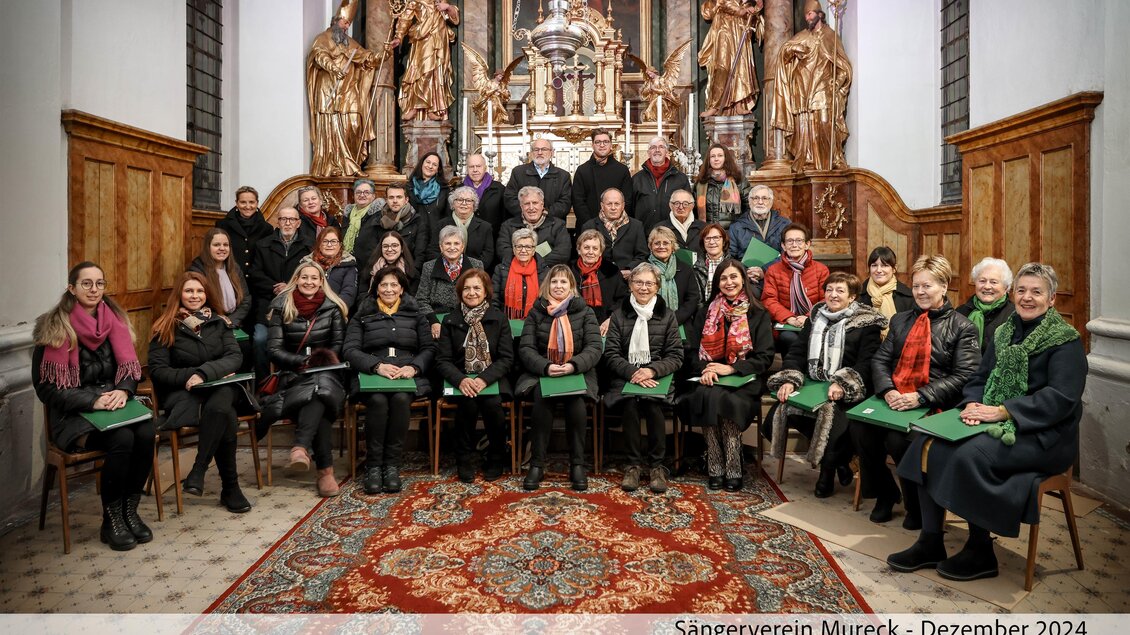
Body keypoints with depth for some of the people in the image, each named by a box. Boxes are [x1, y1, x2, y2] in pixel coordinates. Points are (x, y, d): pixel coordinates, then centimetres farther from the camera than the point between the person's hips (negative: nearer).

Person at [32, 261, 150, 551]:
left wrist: (122, 390, -15)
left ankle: (130, 510, -8)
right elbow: (46, 387, -9)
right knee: (122, 439, -30)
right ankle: (111, 520, -11)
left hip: (115, 404, 4)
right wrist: (93, 401, -21)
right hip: (73, 414, -4)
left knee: (146, 433, -26)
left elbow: (131, 367, 7)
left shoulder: (114, 320, 6)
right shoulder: (55, 328, -7)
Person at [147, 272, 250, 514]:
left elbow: (235, 356, 0)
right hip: (181, 393, -2)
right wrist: (192, 376, -15)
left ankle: (198, 471, -28)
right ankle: (230, 487, -26)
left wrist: (205, 373, -16)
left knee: (218, 405, -37)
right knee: (226, 418, -34)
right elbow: (157, 370, -1)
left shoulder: (218, 322, 14)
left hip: (219, 387, 2)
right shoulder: (166, 327, 7)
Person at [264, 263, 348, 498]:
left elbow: (339, 345, 9)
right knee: (319, 395, -36)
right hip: (293, 375, 0)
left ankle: (301, 448, -51)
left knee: (320, 387, -39)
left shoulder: (332, 308, 11)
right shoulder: (281, 307, 10)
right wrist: (306, 361, -11)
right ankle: (325, 469, -41)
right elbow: (274, 349, 3)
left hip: (326, 374, 1)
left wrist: (325, 359, -11)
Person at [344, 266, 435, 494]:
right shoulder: (363, 315, 16)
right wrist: (378, 366, -15)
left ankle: (392, 465, -24)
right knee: (378, 400, -33)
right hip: (371, 375, 0)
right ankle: (373, 465, -22)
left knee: (401, 398, -33)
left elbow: (429, 348, 10)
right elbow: (350, 350, 3)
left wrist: (414, 367, -12)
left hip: (408, 376, 0)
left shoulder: (415, 314, 18)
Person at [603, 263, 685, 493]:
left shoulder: (667, 315, 10)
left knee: (652, 403, -32)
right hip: (625, 377, 0)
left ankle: (656, 465, -16)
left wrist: (652, 370, -16)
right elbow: (611, 355, 1)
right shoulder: (619, 314, 9)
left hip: (657, 378, 0)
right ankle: (633, 463, -16)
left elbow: (676, 356, 3)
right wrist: (633, 372, -17)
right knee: (630, 403, -31)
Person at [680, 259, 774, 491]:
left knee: (729, 401, -33)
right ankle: (714, 467, -23)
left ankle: (733, 469, -22)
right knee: (708, 397, -31)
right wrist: (704, 368, -13)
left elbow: (765, 357, -1)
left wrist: (730, 368, -14)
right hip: (709, 379, 2)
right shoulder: (707, 313, 15)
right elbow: (692, 350, 9)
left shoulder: (758, 315, 7)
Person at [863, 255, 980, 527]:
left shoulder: (961, 328, 2)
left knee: (898, 439, -31)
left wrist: (920, 397, -19)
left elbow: (964, 376, -8)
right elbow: (880, 360, 11)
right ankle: (884, 494, 2)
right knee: (859, 427, -24)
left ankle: (917, 505, -1)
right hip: (895, 399, 5)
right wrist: (887, 390, -10)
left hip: (933, 407, -4)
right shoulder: (901, 320, 18)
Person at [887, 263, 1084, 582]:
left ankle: (980, 554, -11)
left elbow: (1061, 398, -17)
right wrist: (972, 404, -10)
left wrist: (1002, 411, -23)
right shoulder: (1005, 333, 14)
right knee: (929, 444, -14)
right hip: (999, 424, 7)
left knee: (969, 454, -31)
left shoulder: (1066, 341, -6)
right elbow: (980, 379, 13)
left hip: (1043, 435, -7)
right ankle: (930, 543, -8)